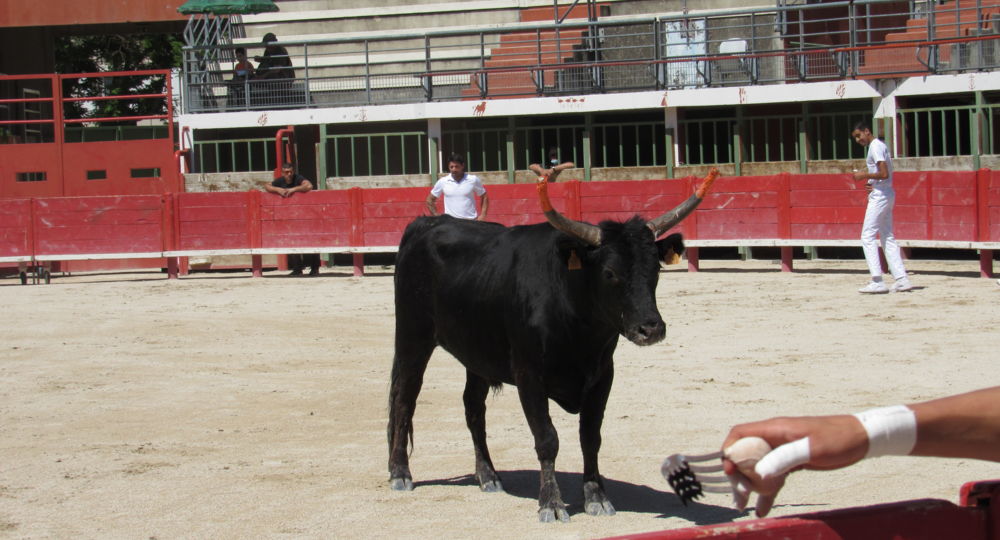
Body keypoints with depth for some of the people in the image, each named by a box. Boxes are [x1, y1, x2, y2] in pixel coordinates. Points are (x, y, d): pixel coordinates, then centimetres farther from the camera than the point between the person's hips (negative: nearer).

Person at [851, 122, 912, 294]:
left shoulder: (875, 147, -12)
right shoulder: (879, 146, 19)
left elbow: (884, 174, -22)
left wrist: (864, 175, -13)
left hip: (879, 196, -11)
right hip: (887, 195, 11)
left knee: (868, 236, -10)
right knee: (887, 238, 11)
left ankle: (877, 282, -15)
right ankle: (901, 279, 7)